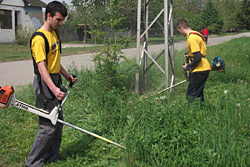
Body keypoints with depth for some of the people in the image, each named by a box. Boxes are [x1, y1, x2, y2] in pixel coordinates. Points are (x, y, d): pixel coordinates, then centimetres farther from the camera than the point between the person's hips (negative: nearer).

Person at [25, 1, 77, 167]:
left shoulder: (54, 34, 12)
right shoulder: (39, 38, -18)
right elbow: (41, 67, -26)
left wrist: (67, 76, 24)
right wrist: (54, 89, -35)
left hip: (55, 80, 10)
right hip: (45, 83, -10)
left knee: (58, 122, 14)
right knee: (49, 125, -6)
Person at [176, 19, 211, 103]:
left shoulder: (191, 38, -18)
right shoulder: (195, 34, 13)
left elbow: (198, 57, -21)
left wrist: (188, 67, -9)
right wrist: (190, 56, 17)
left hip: (199, 71, -10)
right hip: (204, 68, 10)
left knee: (191, 96, -8)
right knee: (198, 96, 14)